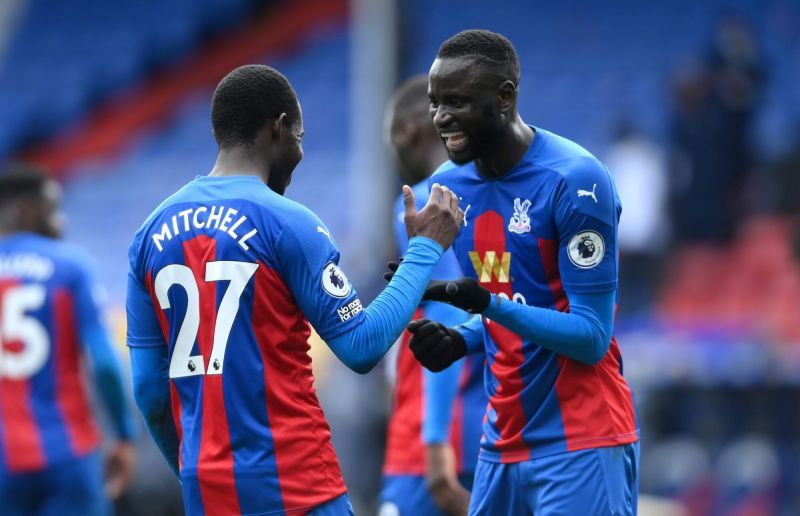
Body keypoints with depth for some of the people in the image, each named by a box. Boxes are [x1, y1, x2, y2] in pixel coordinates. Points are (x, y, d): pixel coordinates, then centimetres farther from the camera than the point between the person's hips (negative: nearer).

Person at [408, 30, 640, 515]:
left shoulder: (575, 180, -16)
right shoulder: (449, 185, 7)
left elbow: (592, 337, -17)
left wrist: (492, 306, -29)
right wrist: (461, 341, -2)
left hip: (580, 442, -7)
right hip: (505, 439, 7)